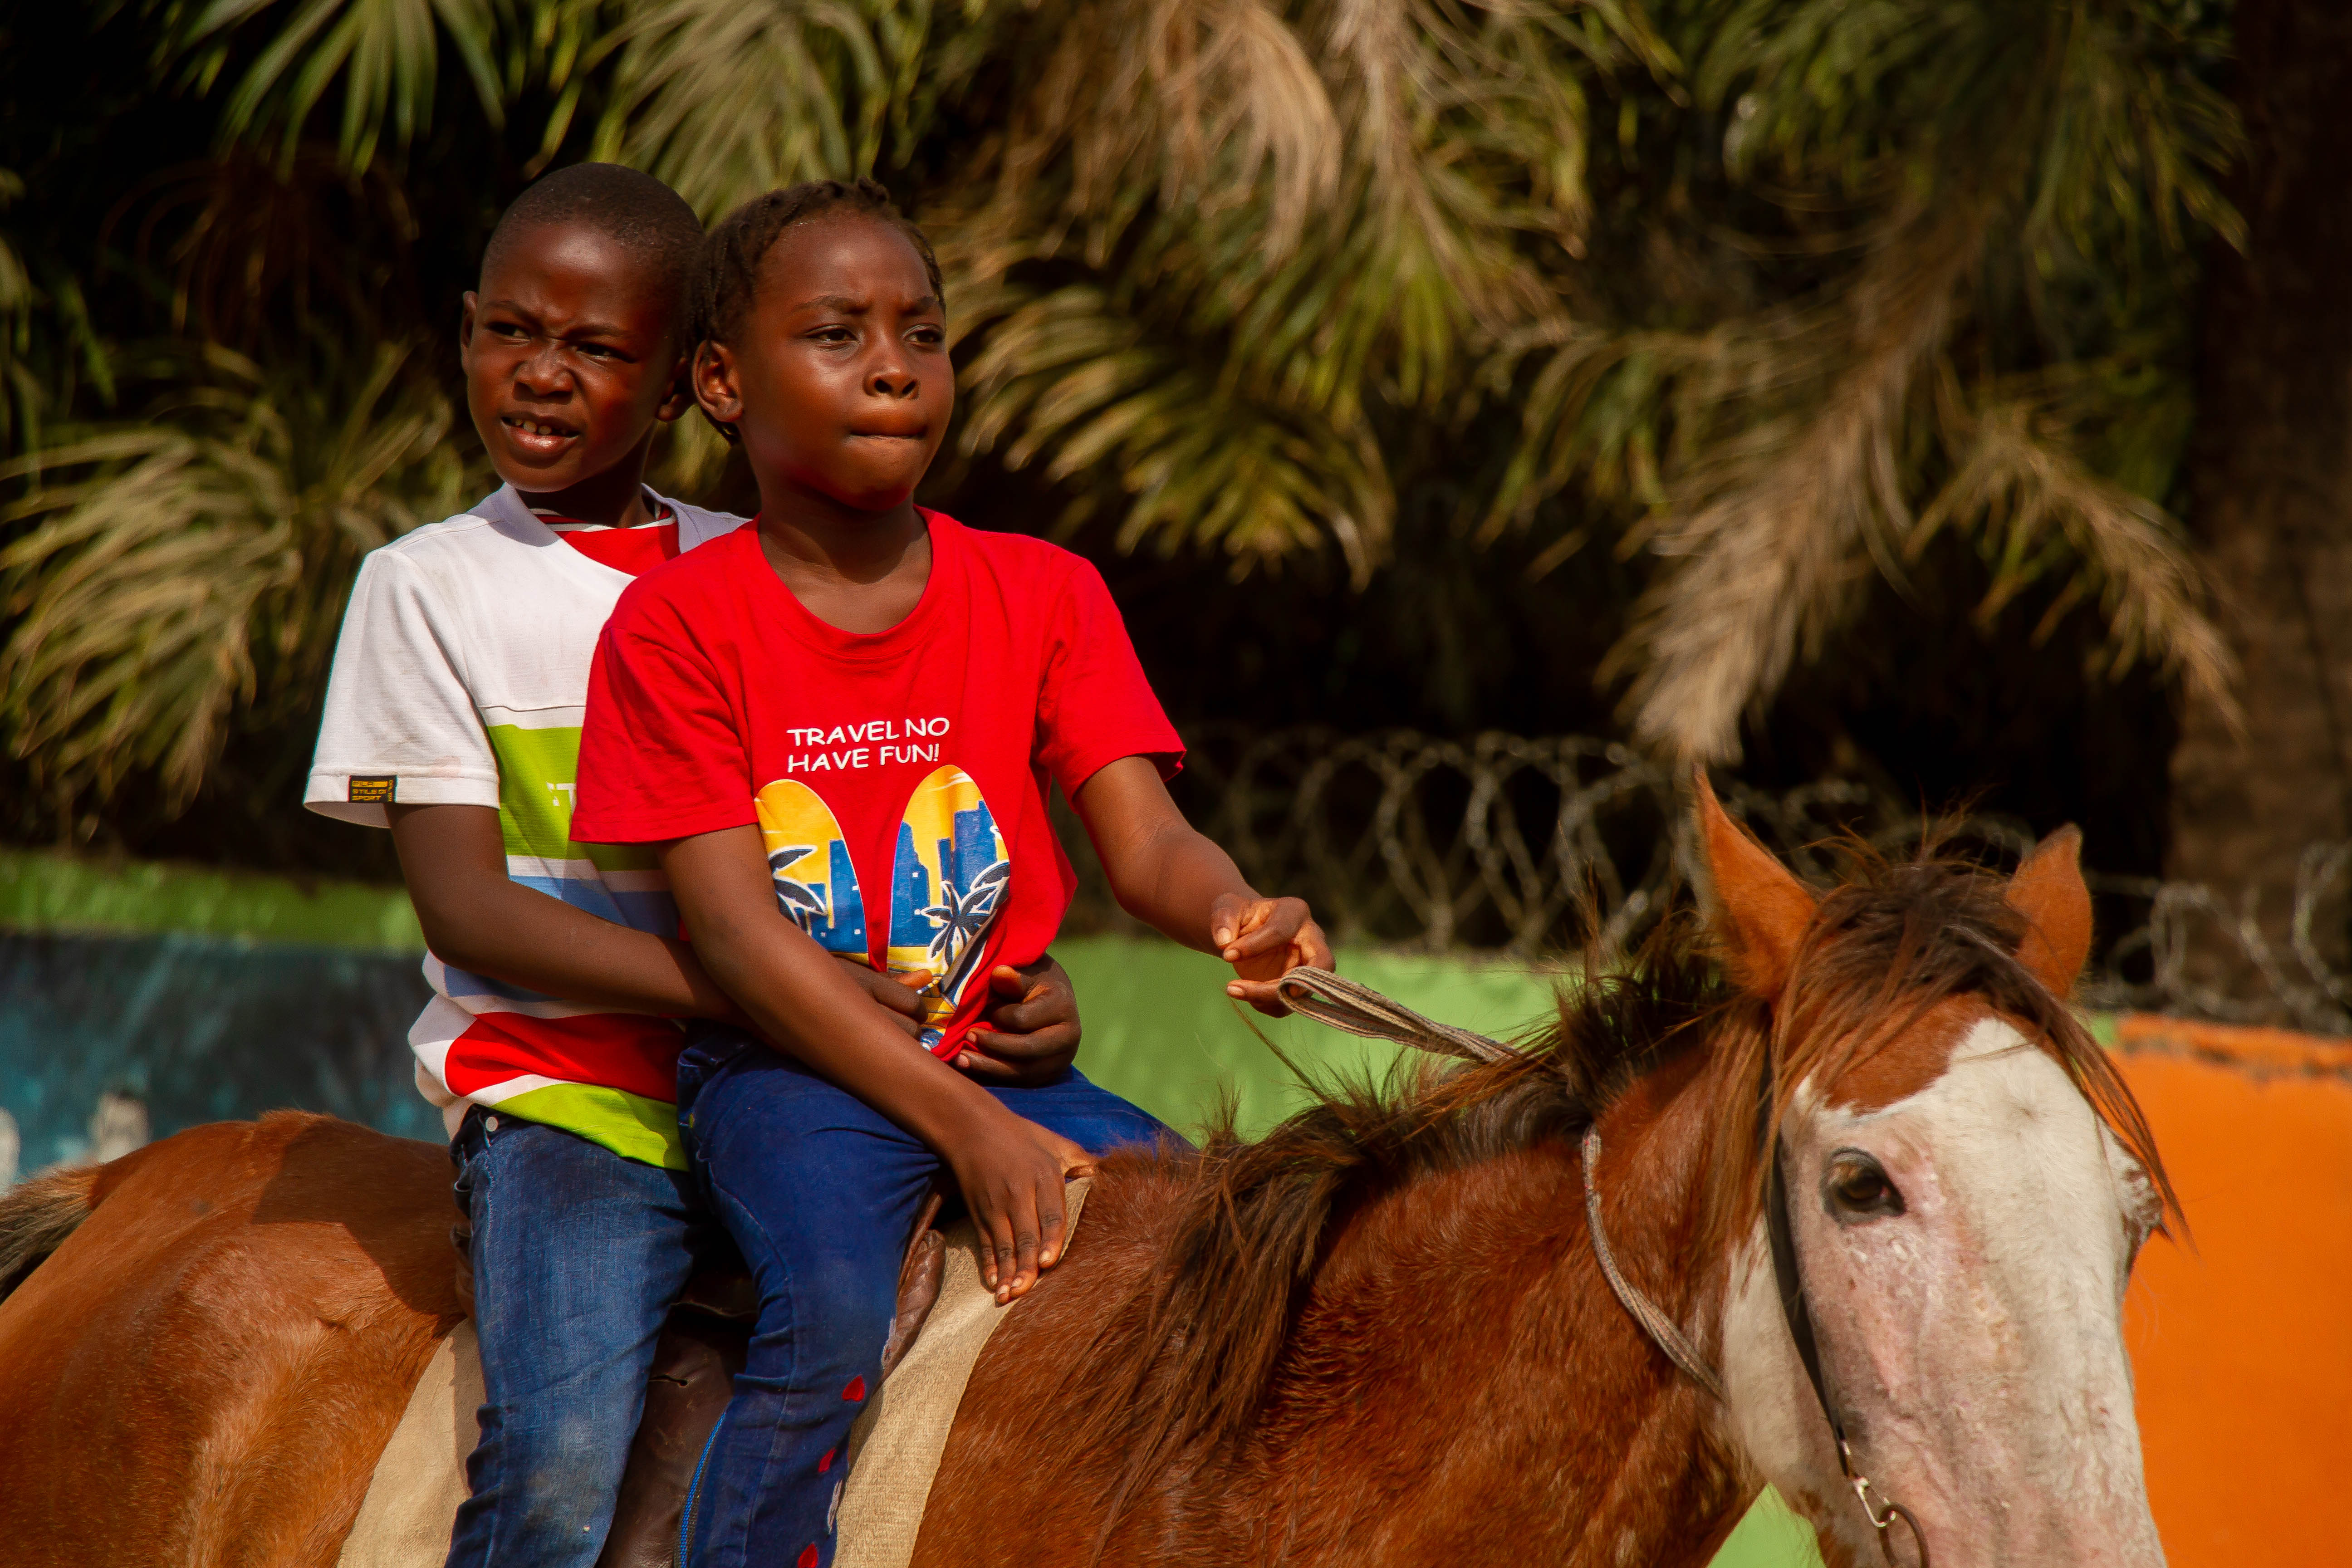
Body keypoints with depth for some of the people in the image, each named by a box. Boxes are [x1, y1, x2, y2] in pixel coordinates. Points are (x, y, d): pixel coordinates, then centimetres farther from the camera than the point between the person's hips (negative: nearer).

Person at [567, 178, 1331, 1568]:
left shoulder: (1044, 595, 6)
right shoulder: (679, 623, -5)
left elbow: (1146, 844, -4)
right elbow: (738, 931, -12)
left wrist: (1238, 915, -31)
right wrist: (963, 1128, -22)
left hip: (1003, 1066, 4)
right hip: (790, 1072, -4)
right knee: (834, 1319, -32)